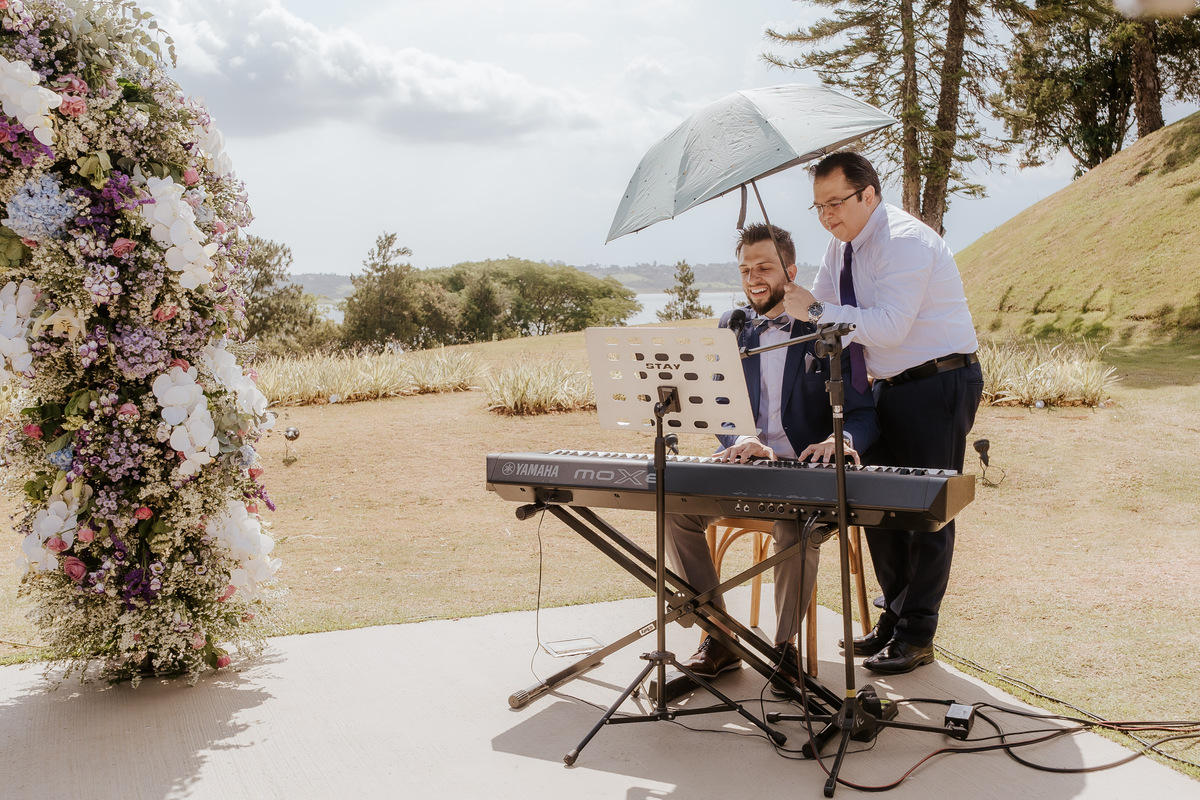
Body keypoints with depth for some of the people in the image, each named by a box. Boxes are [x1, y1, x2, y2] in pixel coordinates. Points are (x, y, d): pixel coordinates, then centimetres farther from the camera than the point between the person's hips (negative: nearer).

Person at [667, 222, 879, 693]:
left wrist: (842, 439, -30)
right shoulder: (731, 328, 12)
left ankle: (786, 644, -10)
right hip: (743, 465, 4)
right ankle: (718, 638, -8)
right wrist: (741, 441, -21)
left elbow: (864, 414, -5)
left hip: (806, 474, -3)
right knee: (676, 508, -22)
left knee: (798, 528, -34)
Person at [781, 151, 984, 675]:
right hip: (890, 386, 9)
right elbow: (819, 313, 14)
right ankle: (894, 615, 24)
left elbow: (890, 325, -29)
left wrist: (816, 310, -27)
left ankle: (917, 637, 4)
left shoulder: (905, 242, -19)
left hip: (938, 383, -9)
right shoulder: (842, 245, 8)